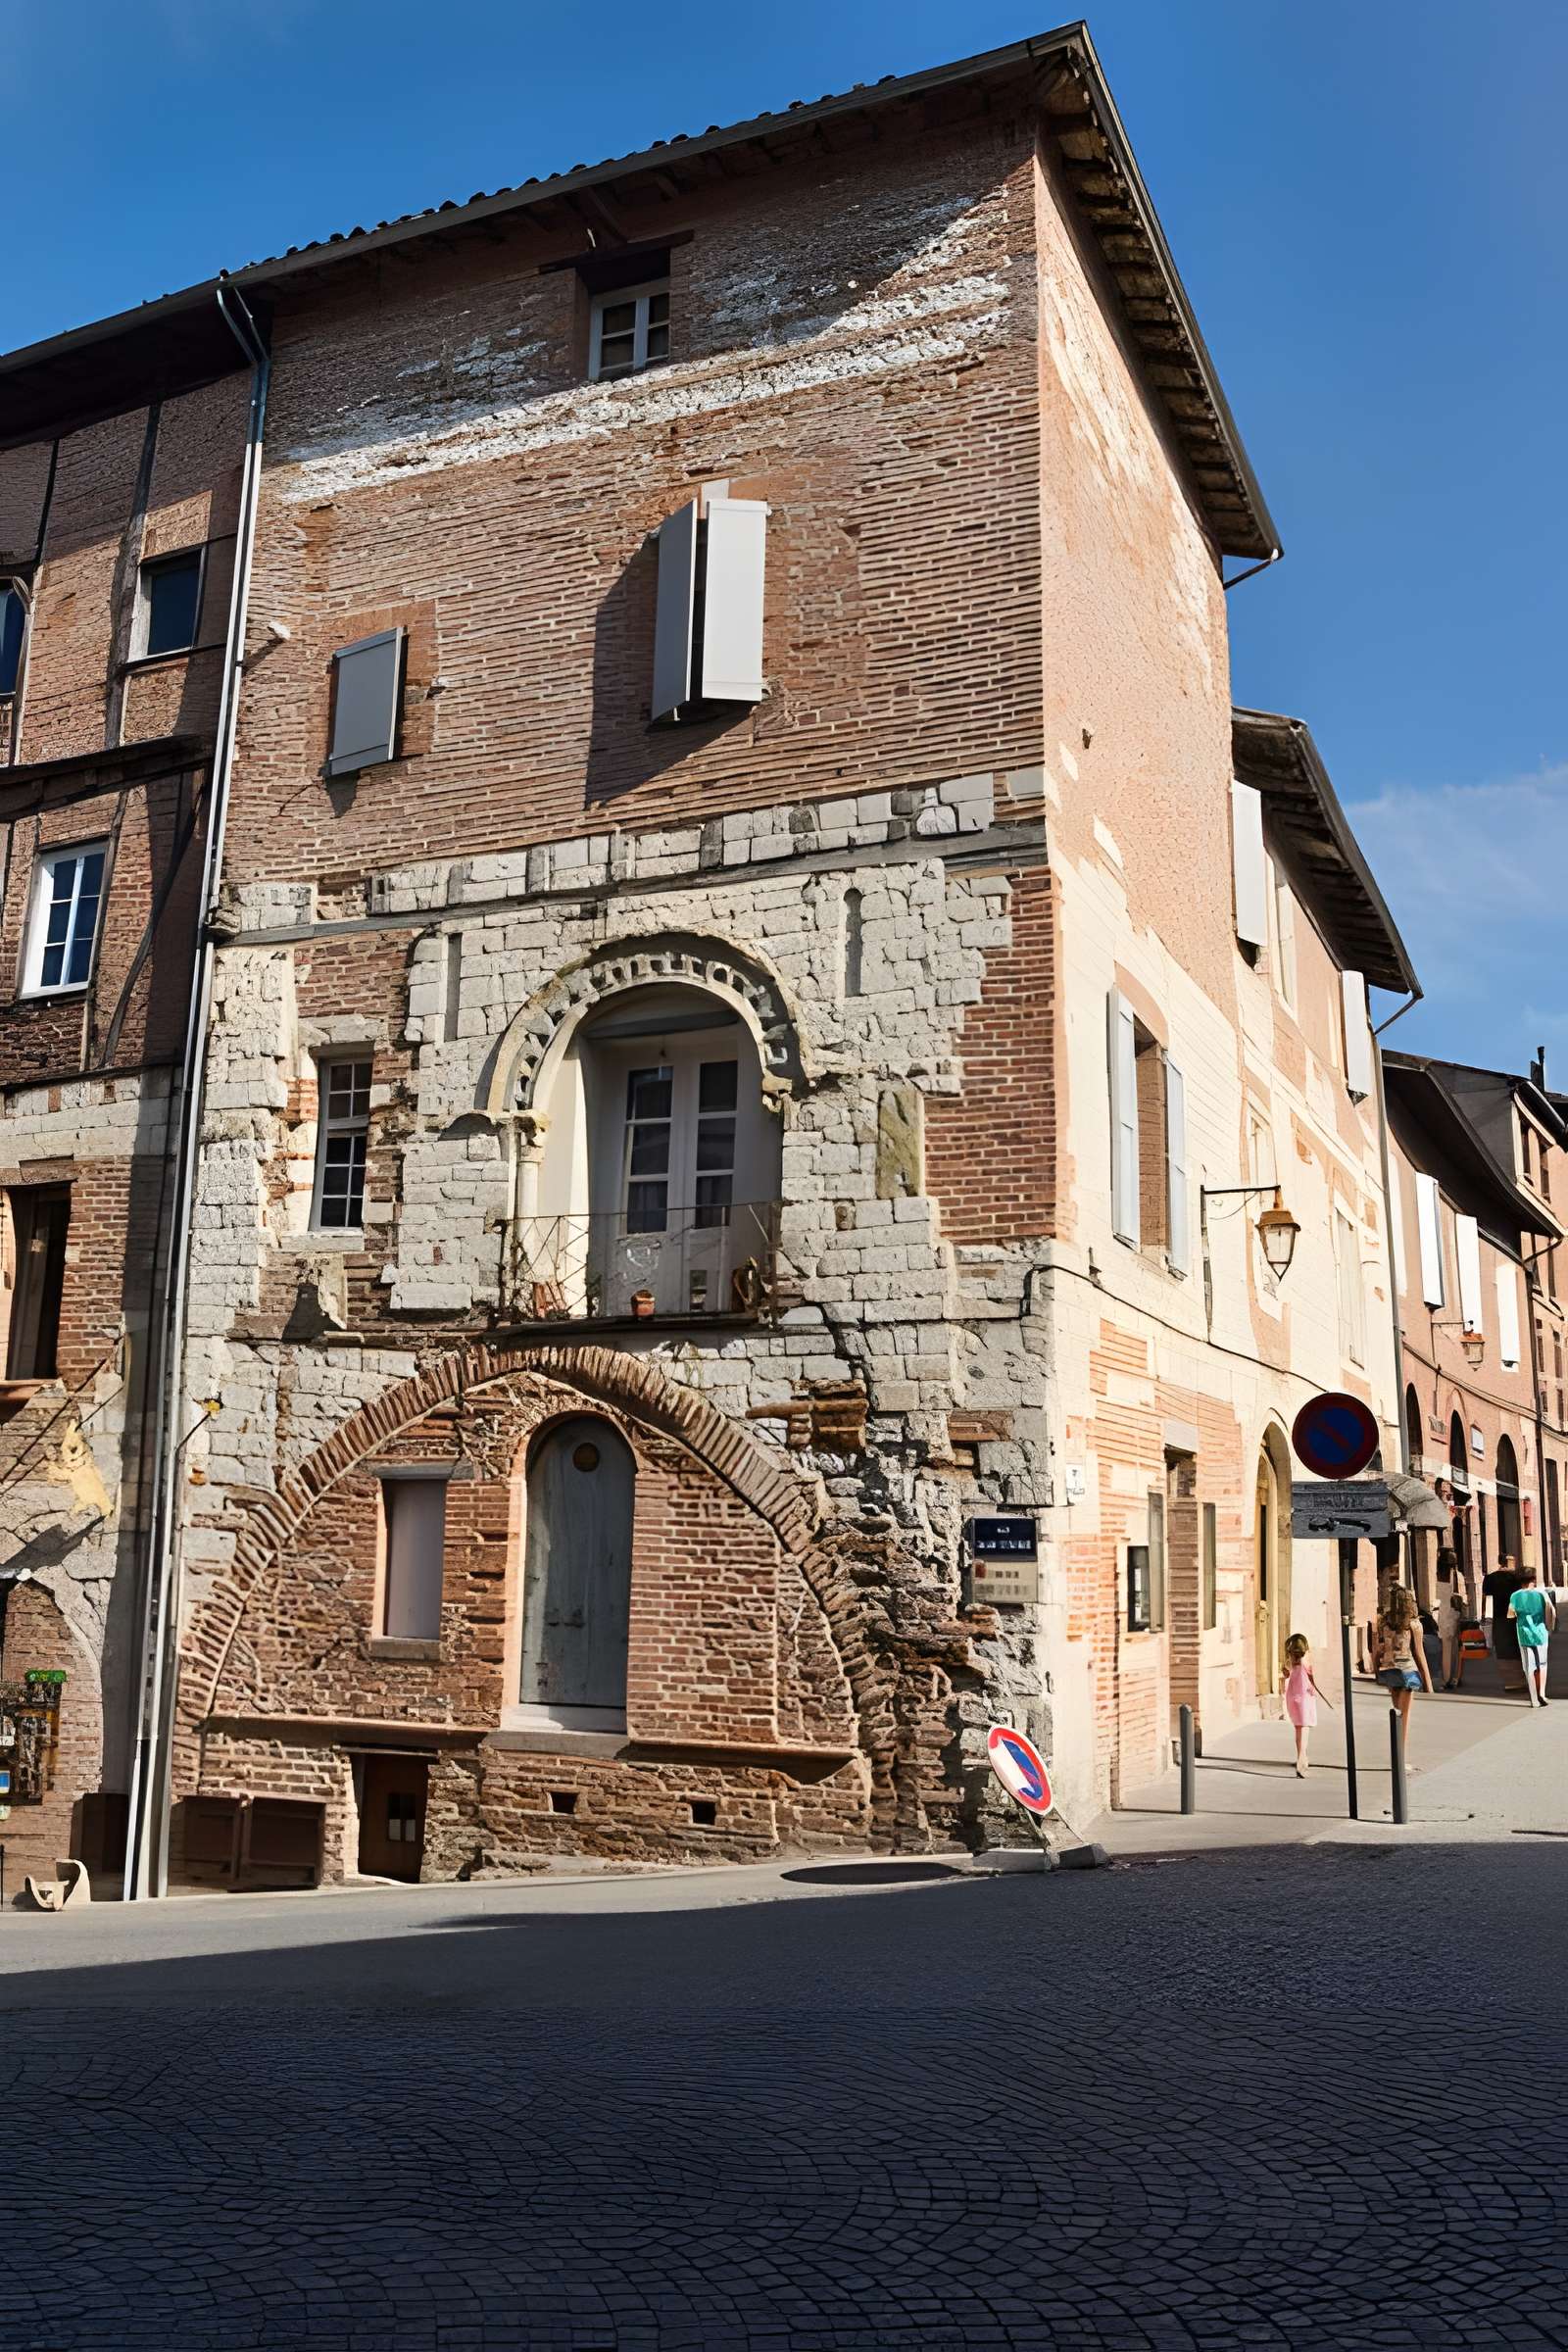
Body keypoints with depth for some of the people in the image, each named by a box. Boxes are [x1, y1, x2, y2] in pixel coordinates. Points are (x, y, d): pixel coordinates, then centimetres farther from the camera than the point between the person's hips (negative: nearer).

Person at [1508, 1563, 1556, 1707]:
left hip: (1524, 1634, 0)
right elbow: (1552, 1612, -6)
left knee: (1529, 1668, 5)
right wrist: (1551, 1628, 7)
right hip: (1540, 1633, 0)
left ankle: (1534, 1699, 3)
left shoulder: (1516, 1596, -2)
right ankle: (1542, 1692, 5)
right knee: (1542, 1664, 18)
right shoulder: (1541, 1593, -4)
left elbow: (1510, 1615, 7)